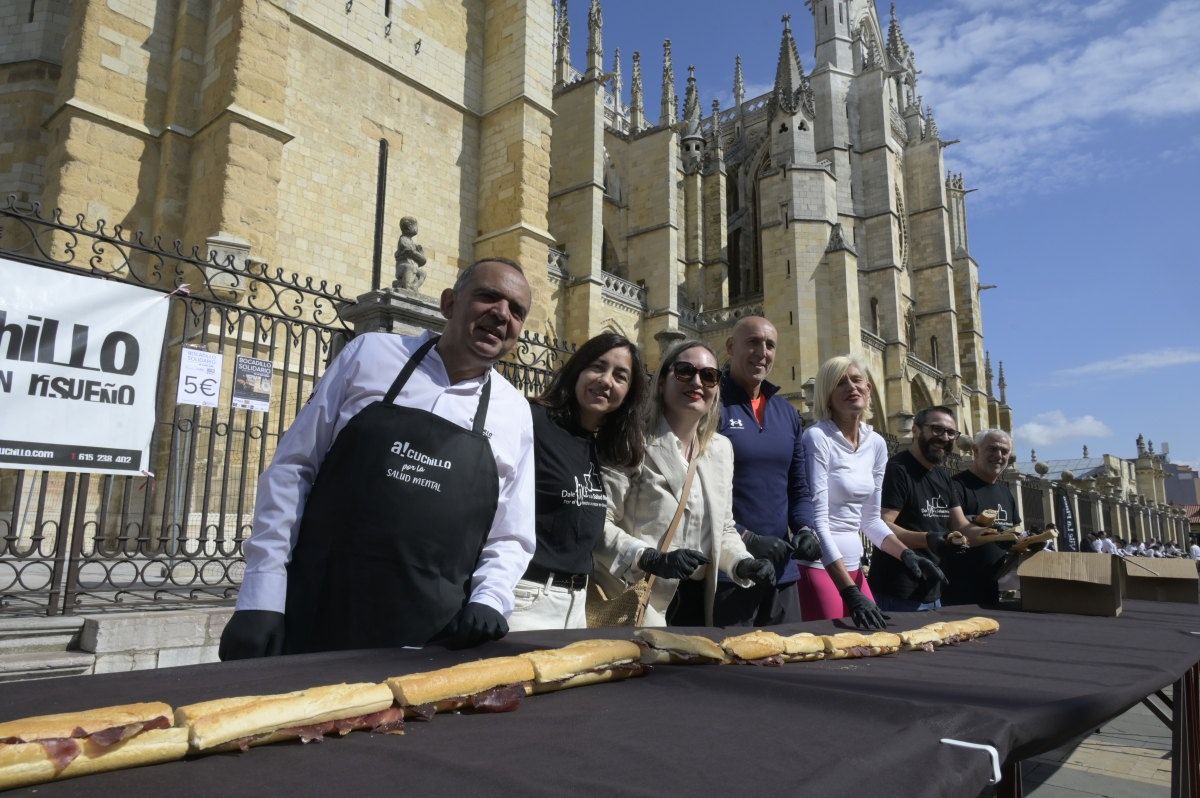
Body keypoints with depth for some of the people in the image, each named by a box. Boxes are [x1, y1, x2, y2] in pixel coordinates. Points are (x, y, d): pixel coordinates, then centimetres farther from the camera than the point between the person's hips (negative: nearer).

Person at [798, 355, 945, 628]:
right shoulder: (817, 437, -14)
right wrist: (851, 593, -24)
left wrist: (906, 554, -2)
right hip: (817, 565, -7)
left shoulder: (876, 443, 6)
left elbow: (870, 519, 14)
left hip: (852, 565, 7)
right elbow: (817, 521, -20)